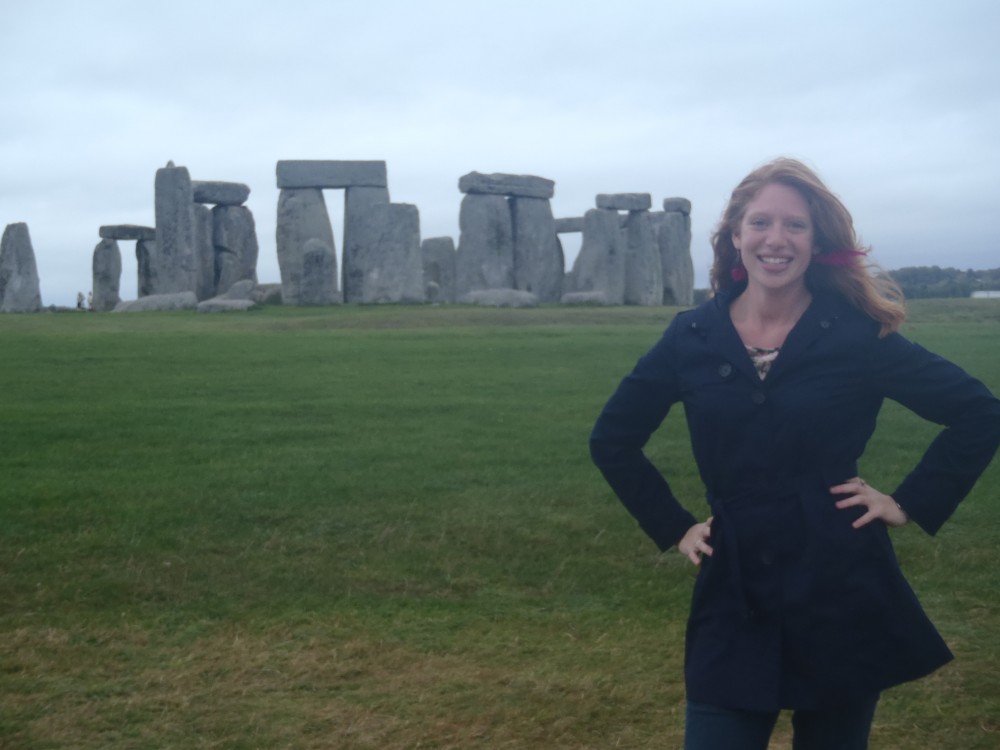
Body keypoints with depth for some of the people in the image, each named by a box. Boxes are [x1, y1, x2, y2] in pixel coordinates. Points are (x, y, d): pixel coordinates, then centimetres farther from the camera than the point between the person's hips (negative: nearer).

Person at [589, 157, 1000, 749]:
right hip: (735, 601, 1)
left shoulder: (857, 335, -5)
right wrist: (673, 527, 6)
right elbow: (612, 440, 12)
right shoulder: (692, 338, 1)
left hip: (842, 598, -1)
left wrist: (912, 504, -4)